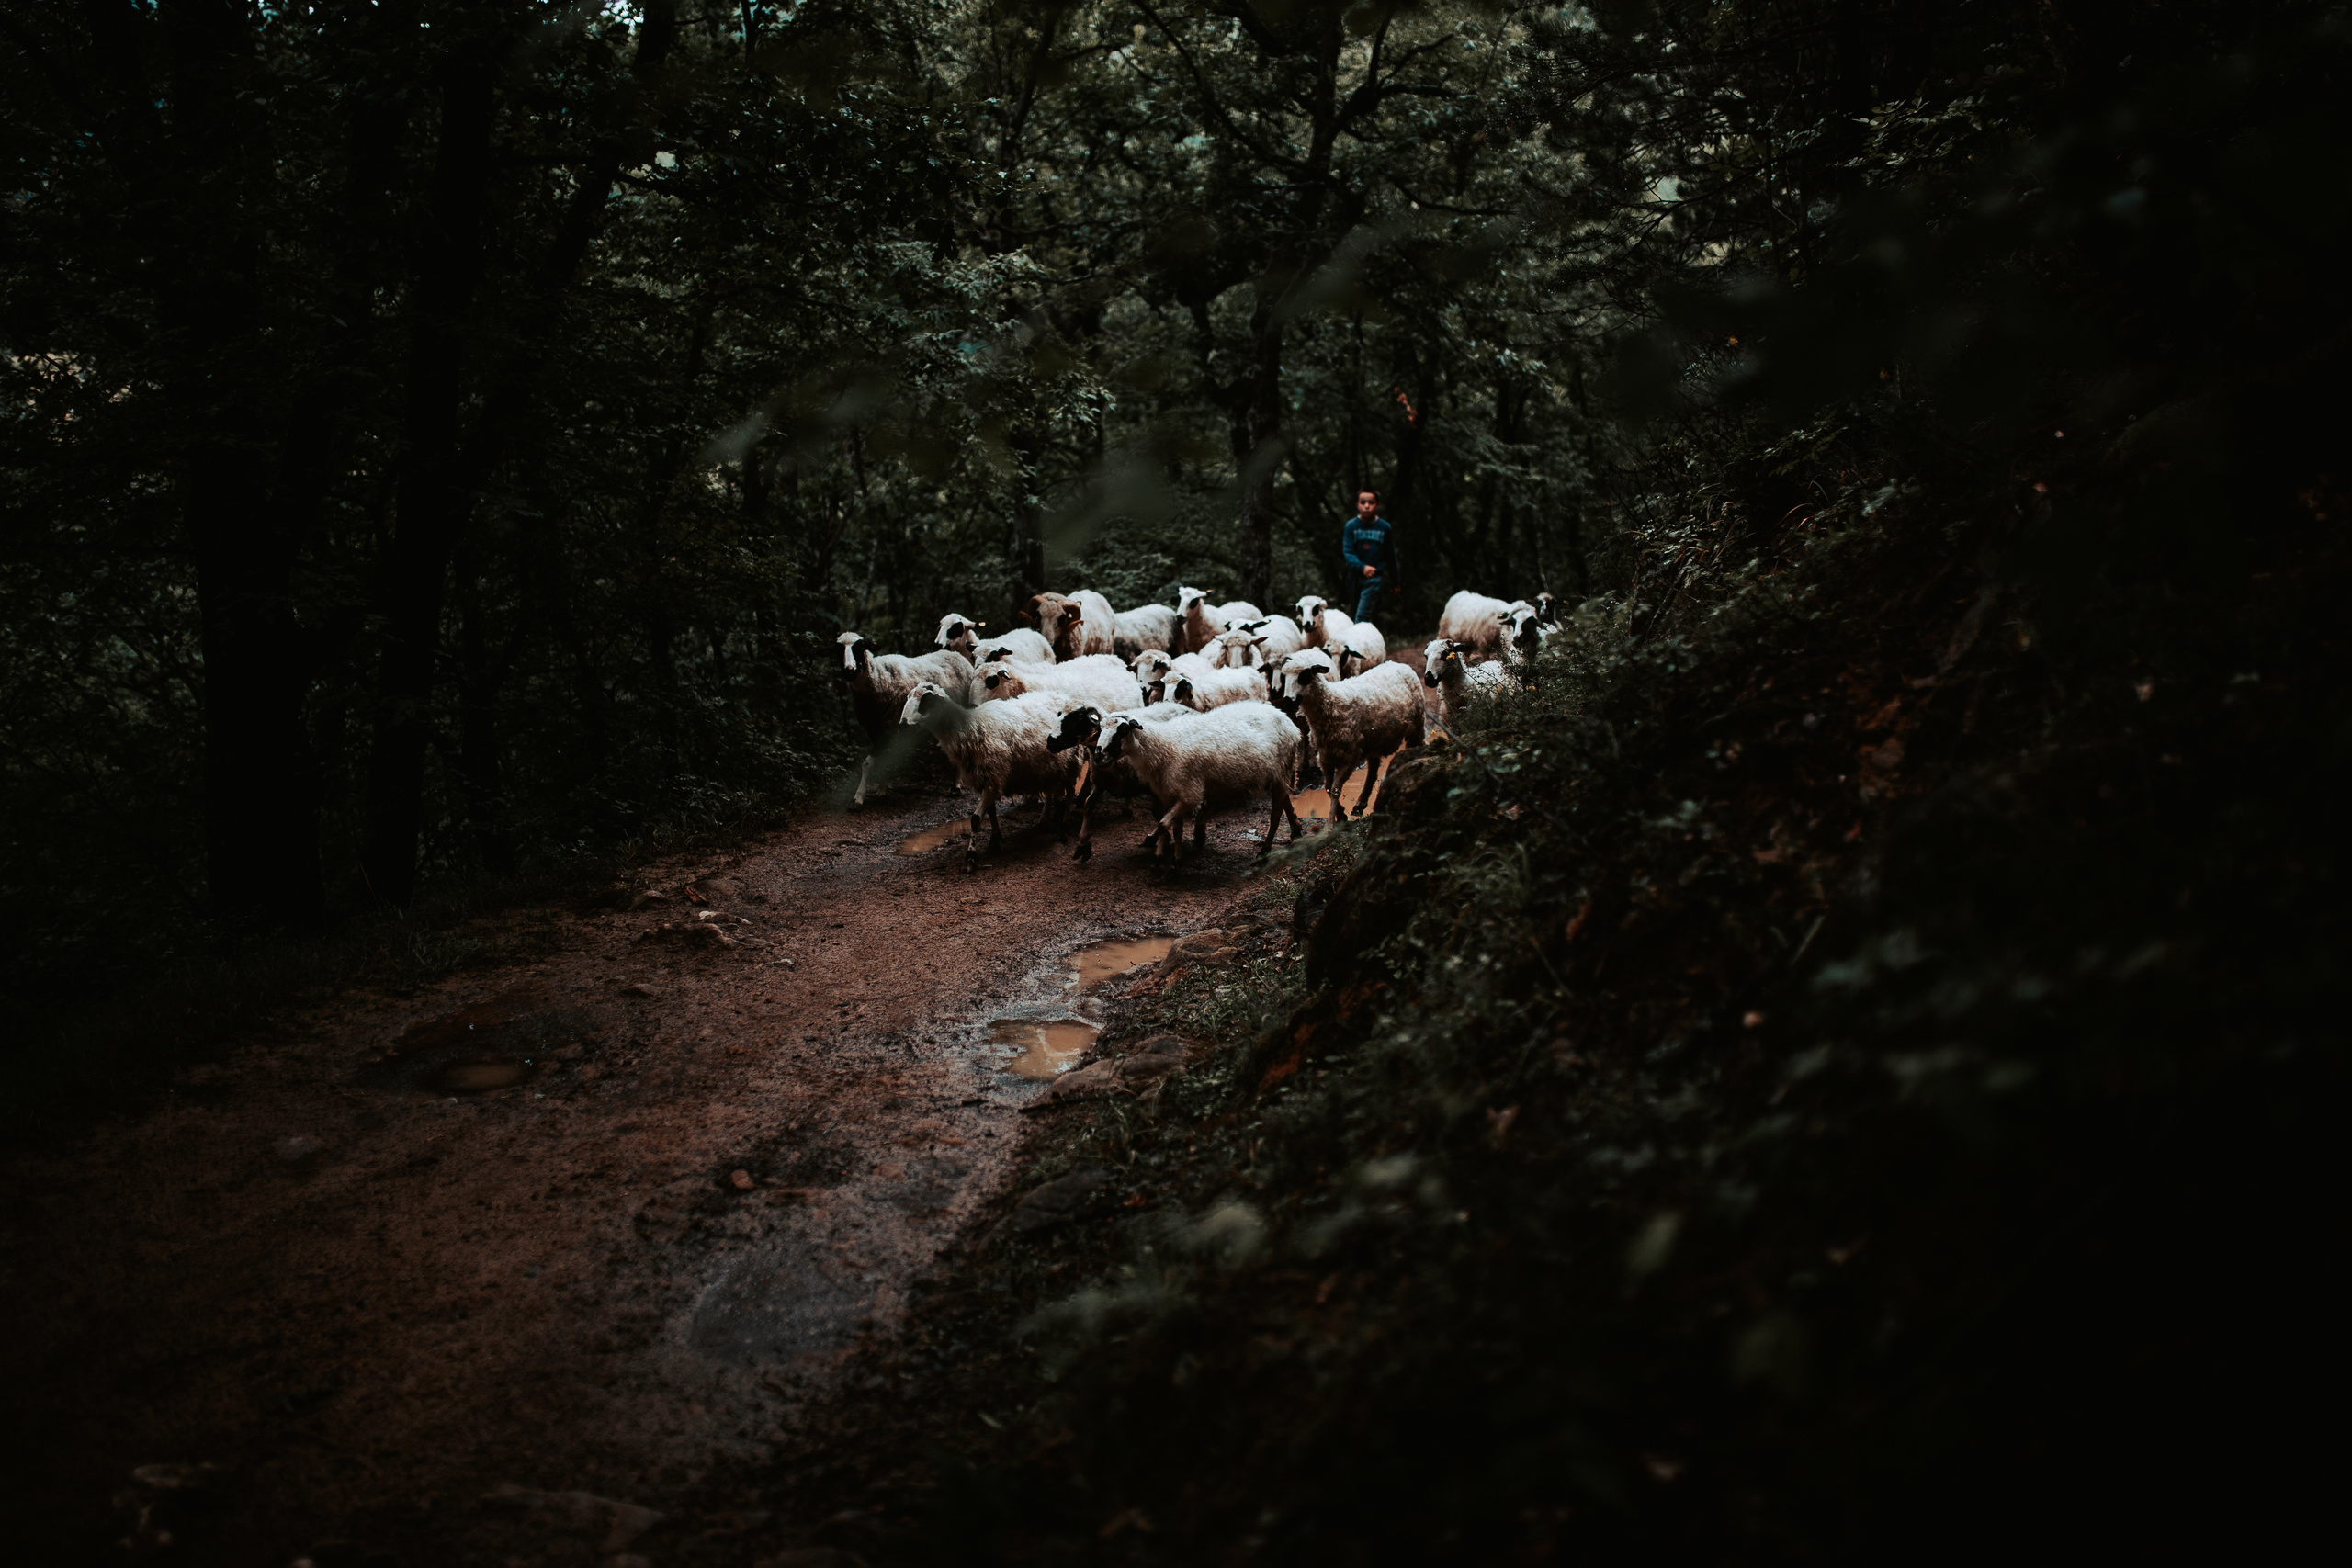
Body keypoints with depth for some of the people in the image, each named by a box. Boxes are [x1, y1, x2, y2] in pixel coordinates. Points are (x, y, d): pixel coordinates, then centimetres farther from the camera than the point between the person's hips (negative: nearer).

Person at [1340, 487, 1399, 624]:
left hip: (1375, 578, -2)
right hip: (1355, 576, 2)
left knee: (1362, 616, -14)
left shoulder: (1385, 527, 1)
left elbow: (1390, 556, 10)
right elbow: (1348, 552, -8)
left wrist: (1395, 582, 16)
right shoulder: (1351, 526, -2)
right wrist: (1362, 567, -27)